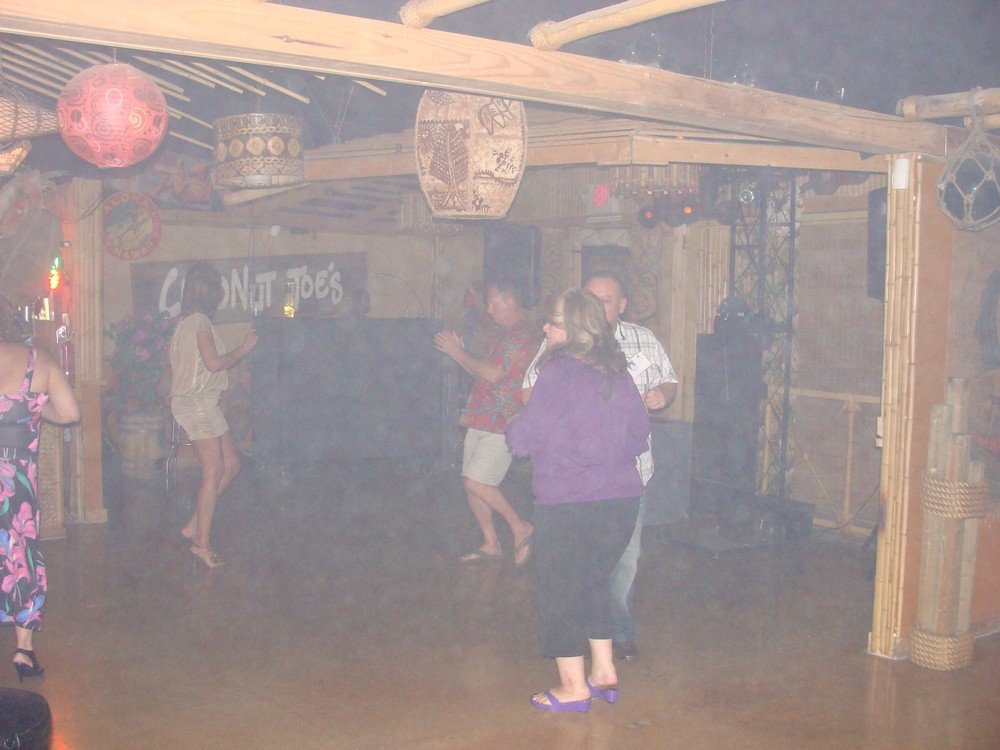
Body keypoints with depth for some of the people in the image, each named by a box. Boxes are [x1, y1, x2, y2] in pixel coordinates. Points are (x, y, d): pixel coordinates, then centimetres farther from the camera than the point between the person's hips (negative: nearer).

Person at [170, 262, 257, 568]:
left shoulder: (186, 321, 17)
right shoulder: (199, 320, -12)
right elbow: (214, 363, -18)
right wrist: (243, 350, -4)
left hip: (202, 402, 10)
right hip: (198, 402, -10)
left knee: (230, 464, 10)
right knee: (213, 471, -8)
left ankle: (194, 527, 11)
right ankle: (202, 542, -4)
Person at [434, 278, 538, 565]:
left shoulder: (523, 337, -15)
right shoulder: (496, 332, 14)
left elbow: (492, 374, -24)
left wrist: (457, 351, -13)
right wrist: (456, 350, 6)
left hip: (502, 426, -9)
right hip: (480, 420, 9)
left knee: (475, 482, -15)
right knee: (471, 483, 9)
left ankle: (520, 528, 3)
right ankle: (490, 544, 22)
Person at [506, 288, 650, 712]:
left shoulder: (560, 371, -14)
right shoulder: (617, 371, 6)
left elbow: (523, 439, -13)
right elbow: (639, 433, 14)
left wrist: (512, 428, 8)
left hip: (568, 503, -7)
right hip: (622, 498, 7)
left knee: (560, 590, 8)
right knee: (594, 583, 22)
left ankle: (573, 687, 16)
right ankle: (604, 672, 27)